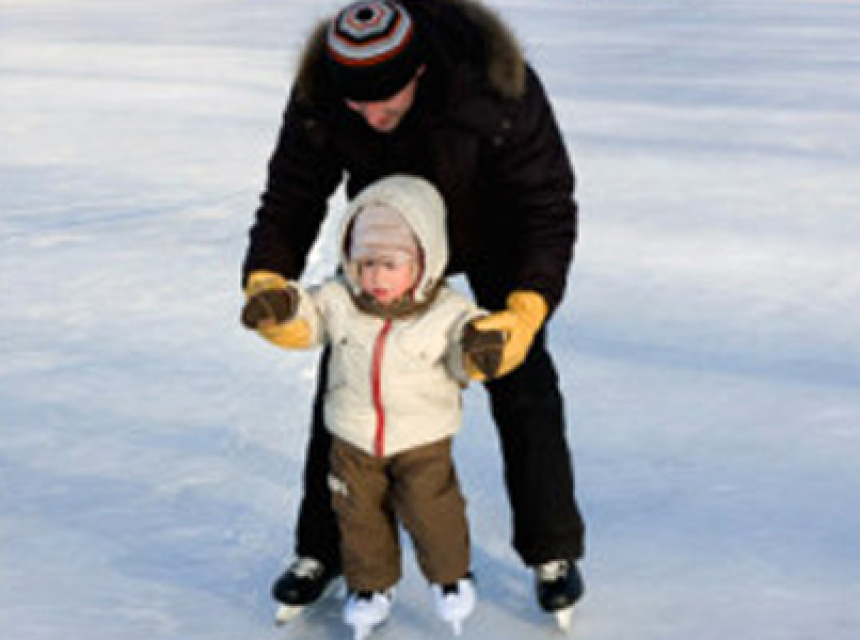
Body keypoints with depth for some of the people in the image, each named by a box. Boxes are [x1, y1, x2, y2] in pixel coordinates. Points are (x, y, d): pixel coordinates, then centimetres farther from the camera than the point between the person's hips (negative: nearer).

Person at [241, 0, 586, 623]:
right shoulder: (319, 94, -30)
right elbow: (291, 197, -21)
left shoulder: (497, 86, -40)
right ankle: (323, 549, 16)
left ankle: (553, 551, 15)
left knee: (522, 384, -5)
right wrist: (265, 281, -41)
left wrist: (528, 308, -51)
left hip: (492, 233, -2)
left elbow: (548, 205, -35)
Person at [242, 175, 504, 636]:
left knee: (431, 509, 0)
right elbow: (303, 324, -3)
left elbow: (465, 364, -9)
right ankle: (371, 584, 33)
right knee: (359, 514, 12)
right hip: (354, 437, 3)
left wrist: (479, 353, -33)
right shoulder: (339, 299, -10)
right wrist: (278, 309, -24)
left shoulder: (448, 313, -15)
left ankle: (450, 574, 28)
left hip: (423, 438, -2)